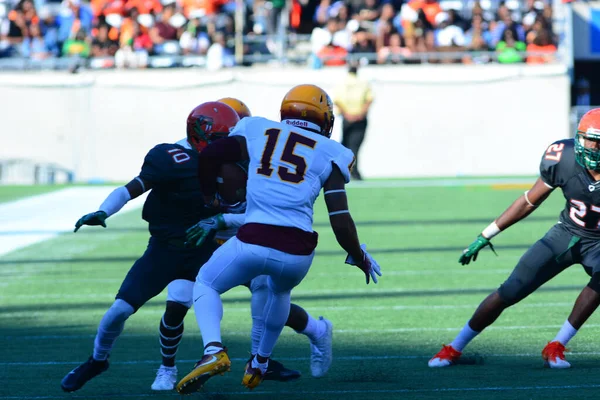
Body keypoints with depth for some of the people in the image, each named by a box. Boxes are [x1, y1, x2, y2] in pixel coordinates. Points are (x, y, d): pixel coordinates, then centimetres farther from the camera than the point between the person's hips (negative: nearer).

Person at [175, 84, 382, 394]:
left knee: (205, 284, 24)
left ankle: (213, 350, -2)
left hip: (253, 242, -1)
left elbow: (207, 157, 16)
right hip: (297, 252, 1)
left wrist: (208, 197, 35)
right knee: (279, 291, 37)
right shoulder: (330, 155, 10)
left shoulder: (257, 132, 14)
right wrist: (361, 259, 21)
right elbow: (341, 223, 3)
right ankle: (260, 362, 43)